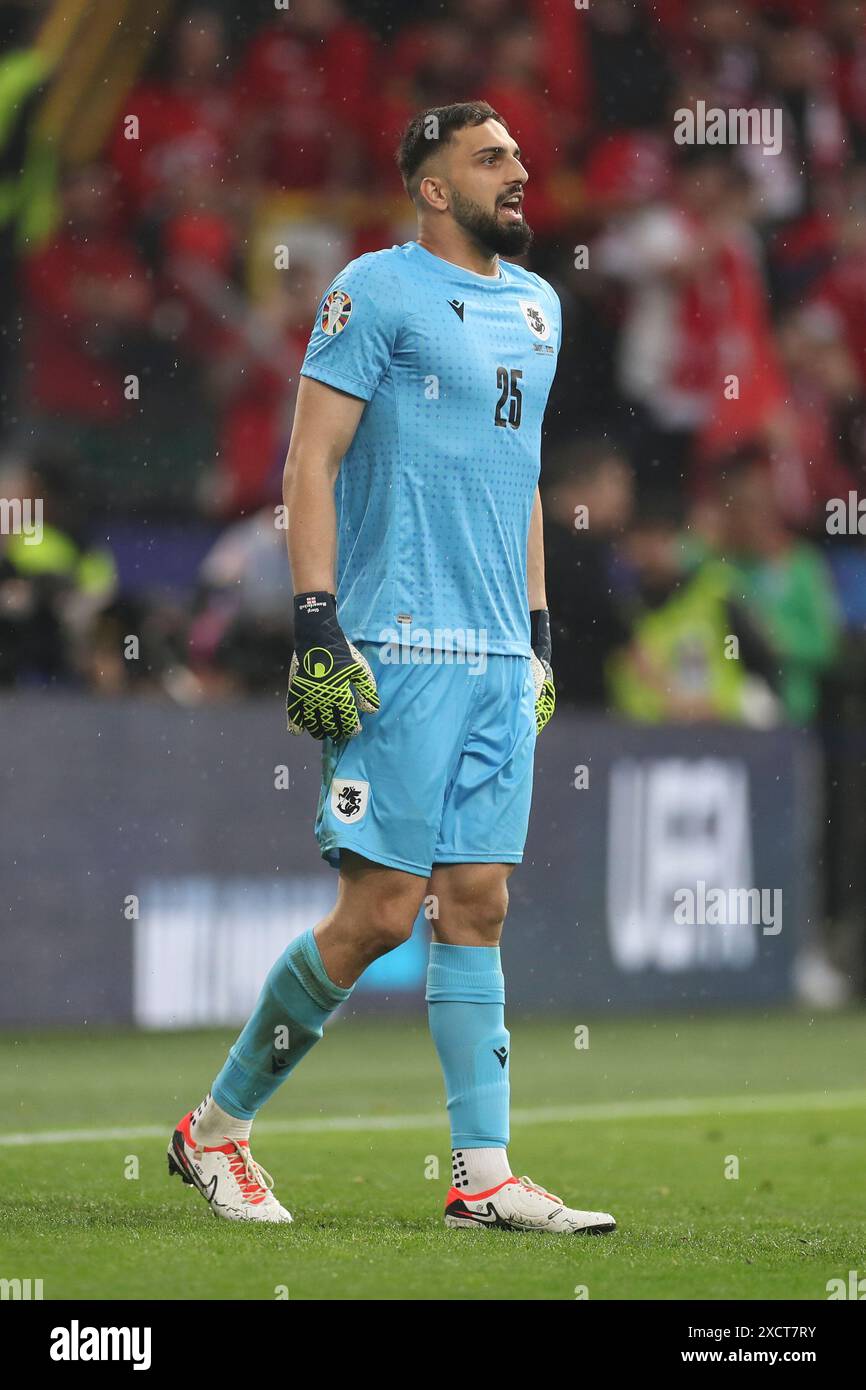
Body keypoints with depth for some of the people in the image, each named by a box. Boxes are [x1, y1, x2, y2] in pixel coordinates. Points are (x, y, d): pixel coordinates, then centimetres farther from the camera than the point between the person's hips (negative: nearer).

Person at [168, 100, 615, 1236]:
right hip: (402, 647, -7)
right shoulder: (378, 291, -6)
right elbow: (311, 461, -9)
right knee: (383, 910, -8)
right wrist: (315, 624, -17)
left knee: (478, 906, 4)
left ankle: (485, 1175, 3)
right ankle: (217, 1126, 6)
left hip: (501, 659, 7)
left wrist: (538, 632, 21)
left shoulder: (534, 303, 18)